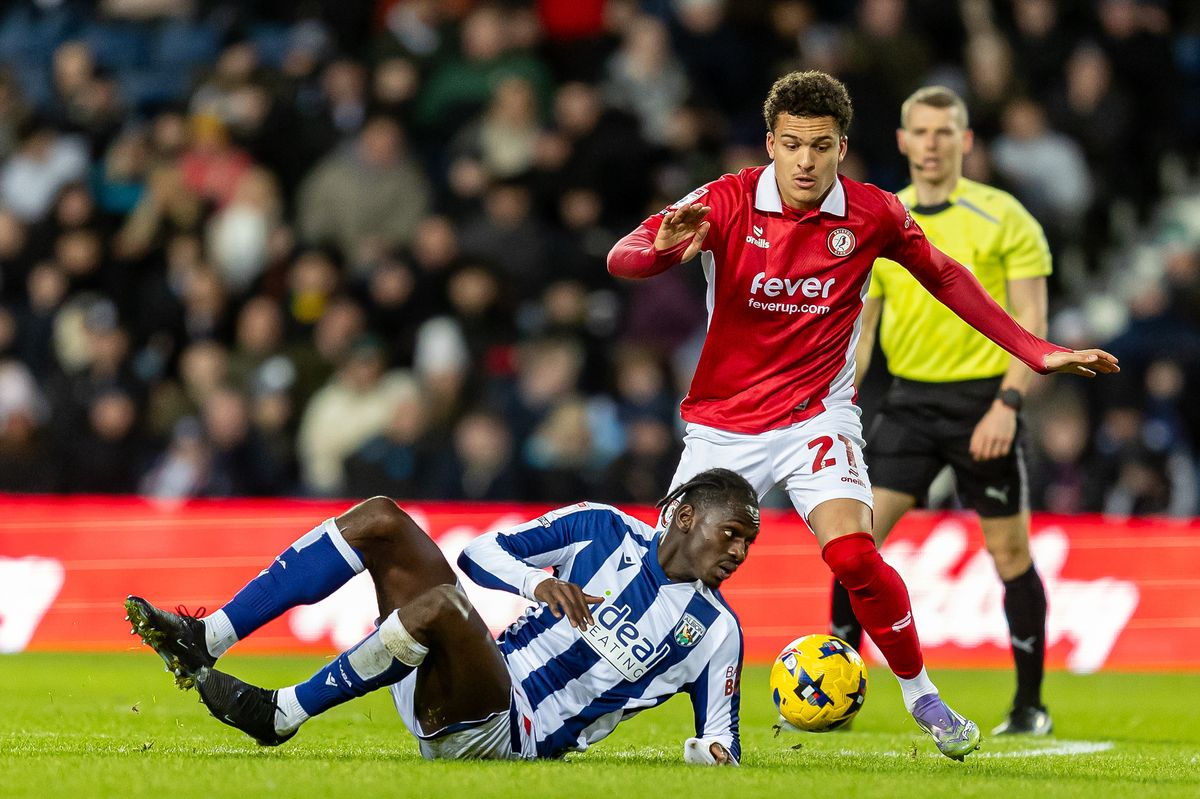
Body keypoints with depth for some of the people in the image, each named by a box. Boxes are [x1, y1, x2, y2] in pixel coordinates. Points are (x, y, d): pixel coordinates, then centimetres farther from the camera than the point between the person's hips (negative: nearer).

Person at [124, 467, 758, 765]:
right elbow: (479, 554, 8)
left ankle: (279, 715, -21)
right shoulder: (604, 531, 12)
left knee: (440, 601, -35)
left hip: (510, 734, -5)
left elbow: (722, 750, 4)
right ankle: (206, 640, -14)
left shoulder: (716, 633, 4)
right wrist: (540, 582, -12)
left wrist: (711, 756, -20)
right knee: (379, 520, -8)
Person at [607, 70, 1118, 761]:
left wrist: (1038, 352, 8)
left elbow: (945, 277, 10)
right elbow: (621, 260, -20)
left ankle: (922, 697, -4)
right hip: (723, 420, 1)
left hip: (816, 414, -1)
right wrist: (667, 247, -44)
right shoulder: (725, 203, -12)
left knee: (853, 554, -23)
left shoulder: (873, 214, -7)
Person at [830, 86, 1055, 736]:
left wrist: (1007, 403, -19)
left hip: (982, 400, -4)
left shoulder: (1003, 218, -5)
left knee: (1010, 553, 2)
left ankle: (1030, 706, 13)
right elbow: (858, 327, 12)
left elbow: (1031, 323, -7)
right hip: (909, 400, 4)